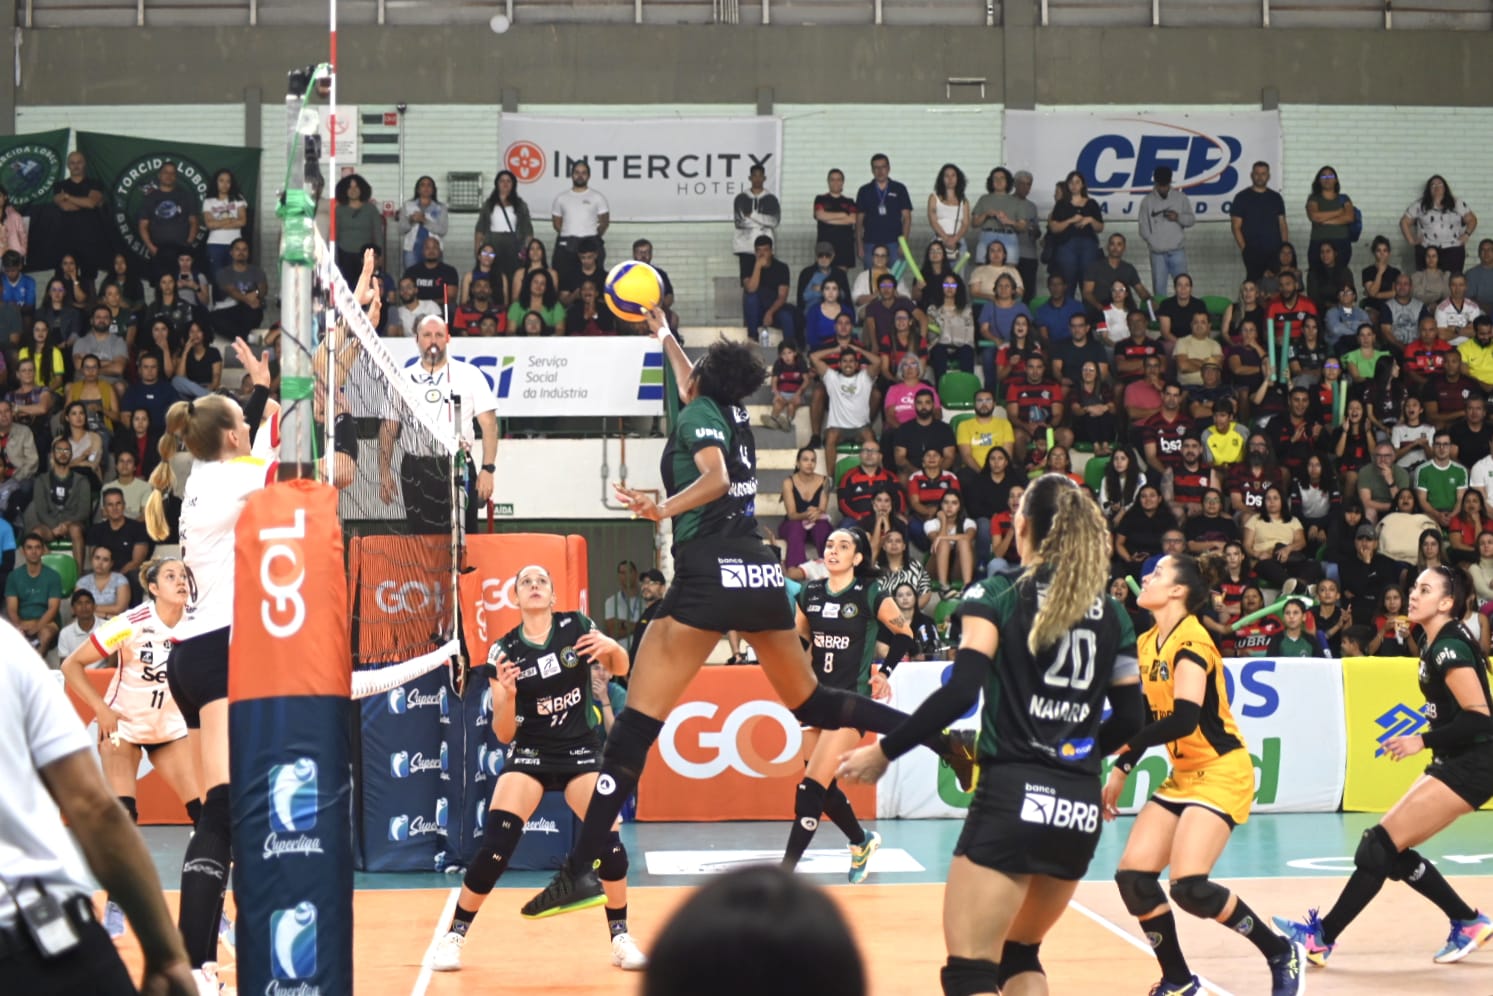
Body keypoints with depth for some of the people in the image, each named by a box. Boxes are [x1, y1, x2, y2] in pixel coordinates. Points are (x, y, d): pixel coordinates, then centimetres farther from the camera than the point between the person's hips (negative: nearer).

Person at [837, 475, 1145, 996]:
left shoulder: (998, 593, -2)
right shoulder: (1111, 613, 11)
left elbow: (962, 690, -13)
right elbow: (1128, 718, 15)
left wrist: (883, 752, -5)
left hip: (1012, 796, -6)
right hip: (1081, 808, 6)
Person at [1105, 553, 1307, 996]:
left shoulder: (1191, 640, -18)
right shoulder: (1146, 644, 7)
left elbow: (1183, 719, -29)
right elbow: (1148, 717, 15)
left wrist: (1122, 755, -29)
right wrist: (1120, 770, 7)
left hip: (1221, 772, -8)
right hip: (1182, 774, 8)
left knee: (1189, 885, -20)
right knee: (1132, 876, -4)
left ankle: (1283, 954, 2)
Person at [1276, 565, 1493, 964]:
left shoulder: (1449, 647, -17)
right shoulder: (1437, 645, 11)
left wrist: (1422, 741, -19)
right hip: (1455, 763, 10)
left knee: (1382, 844, -12)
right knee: (1390, 850, 8)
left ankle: (1322, 936, -7)